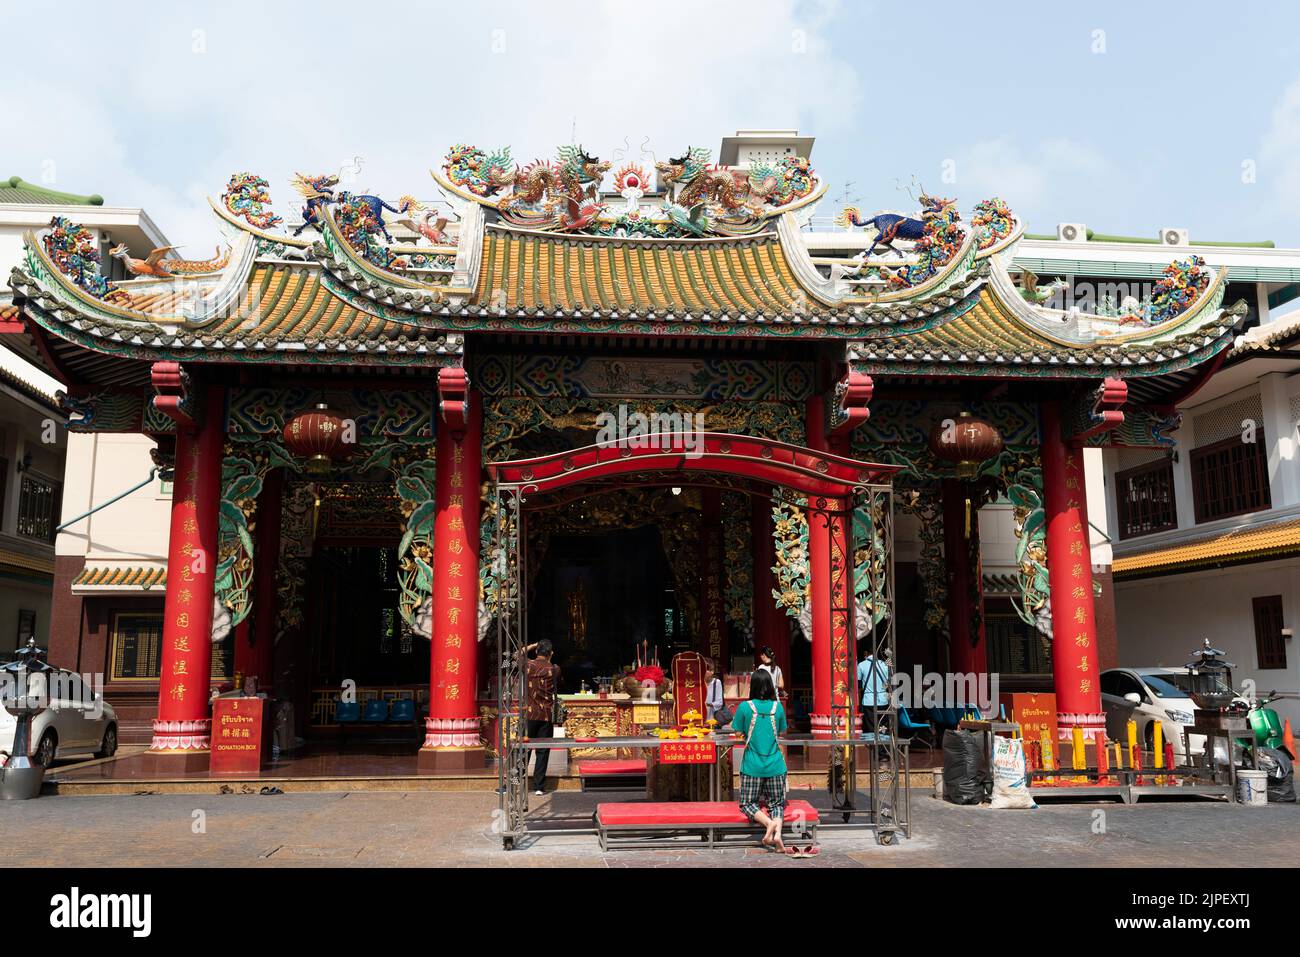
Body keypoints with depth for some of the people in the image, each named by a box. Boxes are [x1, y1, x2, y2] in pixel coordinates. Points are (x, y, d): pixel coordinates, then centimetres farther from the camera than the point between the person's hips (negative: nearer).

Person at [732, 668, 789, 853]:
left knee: (747, 803, 12)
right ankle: (777, 831, -14)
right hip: (775, 765, 2)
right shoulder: (777, 707, -3)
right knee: (776, 803, 16)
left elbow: (739, 733, -2)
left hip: (752, 766, -2)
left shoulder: (745, 707, -10)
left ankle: (769, 823, -17)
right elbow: (782, 732, 10)